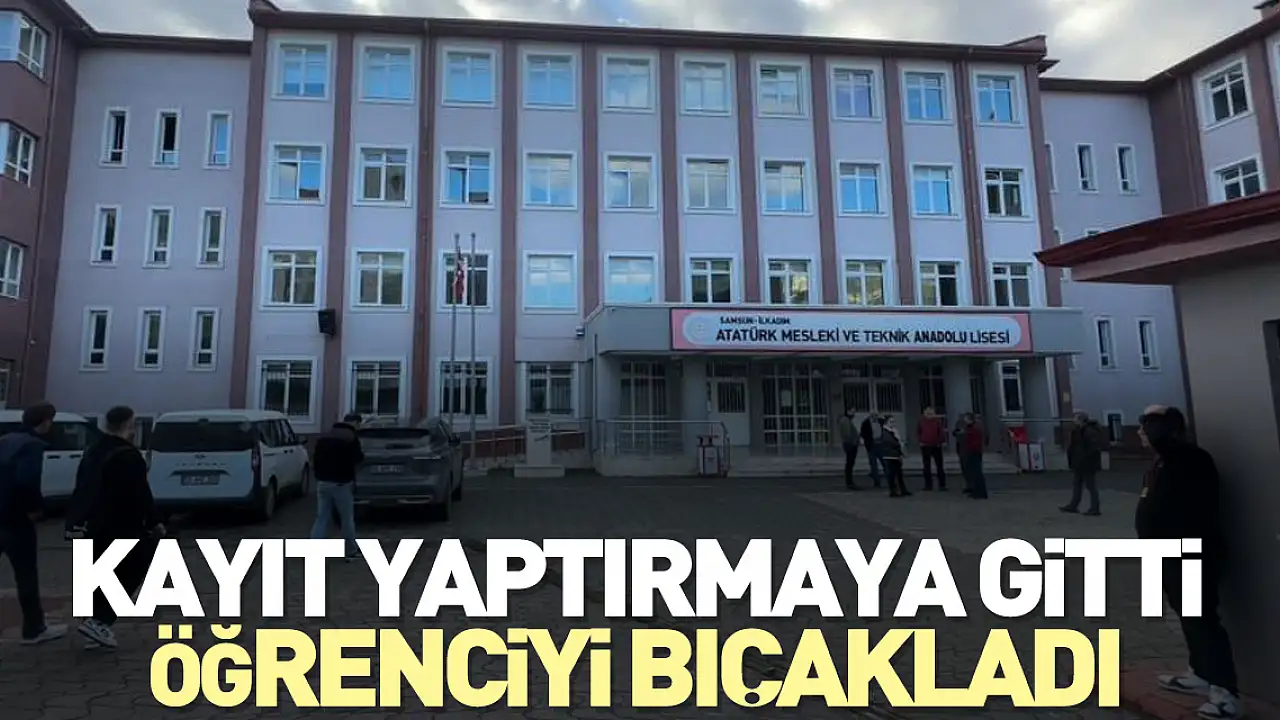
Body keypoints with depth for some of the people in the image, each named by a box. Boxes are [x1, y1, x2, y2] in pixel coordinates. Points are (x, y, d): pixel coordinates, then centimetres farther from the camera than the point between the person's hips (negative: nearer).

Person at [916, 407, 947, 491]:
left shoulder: (938, 421, -1)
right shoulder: (921, 421, 2)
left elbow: (942, 432, -3)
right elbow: (918, 432, 9)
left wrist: (943, 441, -14)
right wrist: (920, 441, -2)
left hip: (936, 446, -1)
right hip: (925, 446, 1)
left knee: (939, 466, 4)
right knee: (927, 467, 6)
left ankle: (942, 484, 10)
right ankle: (928, 485, 11)